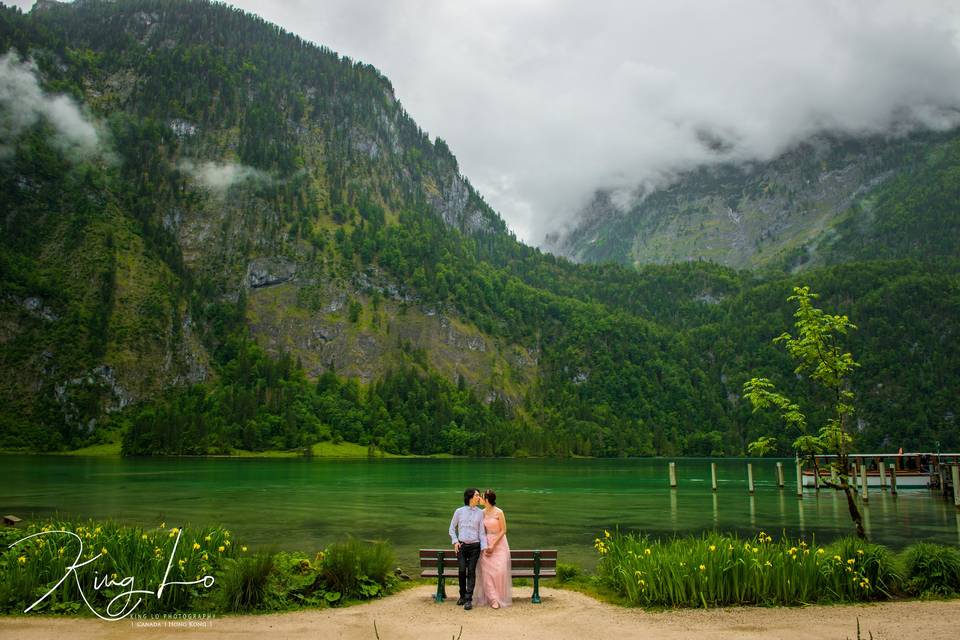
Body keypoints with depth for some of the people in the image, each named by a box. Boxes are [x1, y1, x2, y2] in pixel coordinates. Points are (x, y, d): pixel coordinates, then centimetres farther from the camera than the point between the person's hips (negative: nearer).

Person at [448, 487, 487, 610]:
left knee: (471, 571, -6)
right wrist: (455, 541, 1)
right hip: (461, 545, 0)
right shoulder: (459, 511, 5)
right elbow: (452, 528, 14)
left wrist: (484, 547, -6)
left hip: (475, 546, 0)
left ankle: (468, 599, -3)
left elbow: (482, 531, 4)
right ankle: (462, 595, 13)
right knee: (462, 570, -8)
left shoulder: (480, 513, 6)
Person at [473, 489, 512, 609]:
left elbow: (503, 530, -10)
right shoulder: (483, 512, 4)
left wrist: (493, 545, -12)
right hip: (487, 543, 5)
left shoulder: (499, 512, -11)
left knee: (499, 571, -10)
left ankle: (501, 598, 5)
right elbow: (482, 530, 12)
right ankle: (493, 599, 0)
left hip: (499, 543, -4)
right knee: (487, 571, -5)